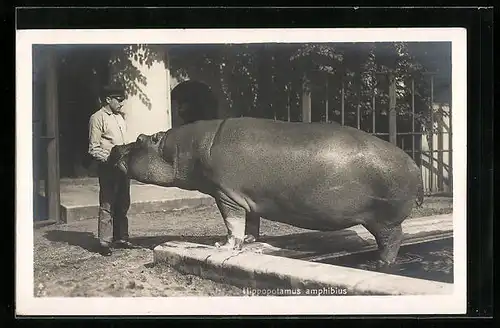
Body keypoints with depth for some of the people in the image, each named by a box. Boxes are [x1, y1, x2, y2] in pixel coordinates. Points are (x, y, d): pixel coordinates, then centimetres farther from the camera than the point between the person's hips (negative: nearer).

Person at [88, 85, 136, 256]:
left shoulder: (119, 117, 18)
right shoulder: (98, 118, -7)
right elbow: (94, 149, -10)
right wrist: (110, 158, -20)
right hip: (108, 168, -8)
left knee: (123, 204, 12)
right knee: (107, 206, -7)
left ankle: (121, 238, 21)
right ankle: (104, 243, -3)